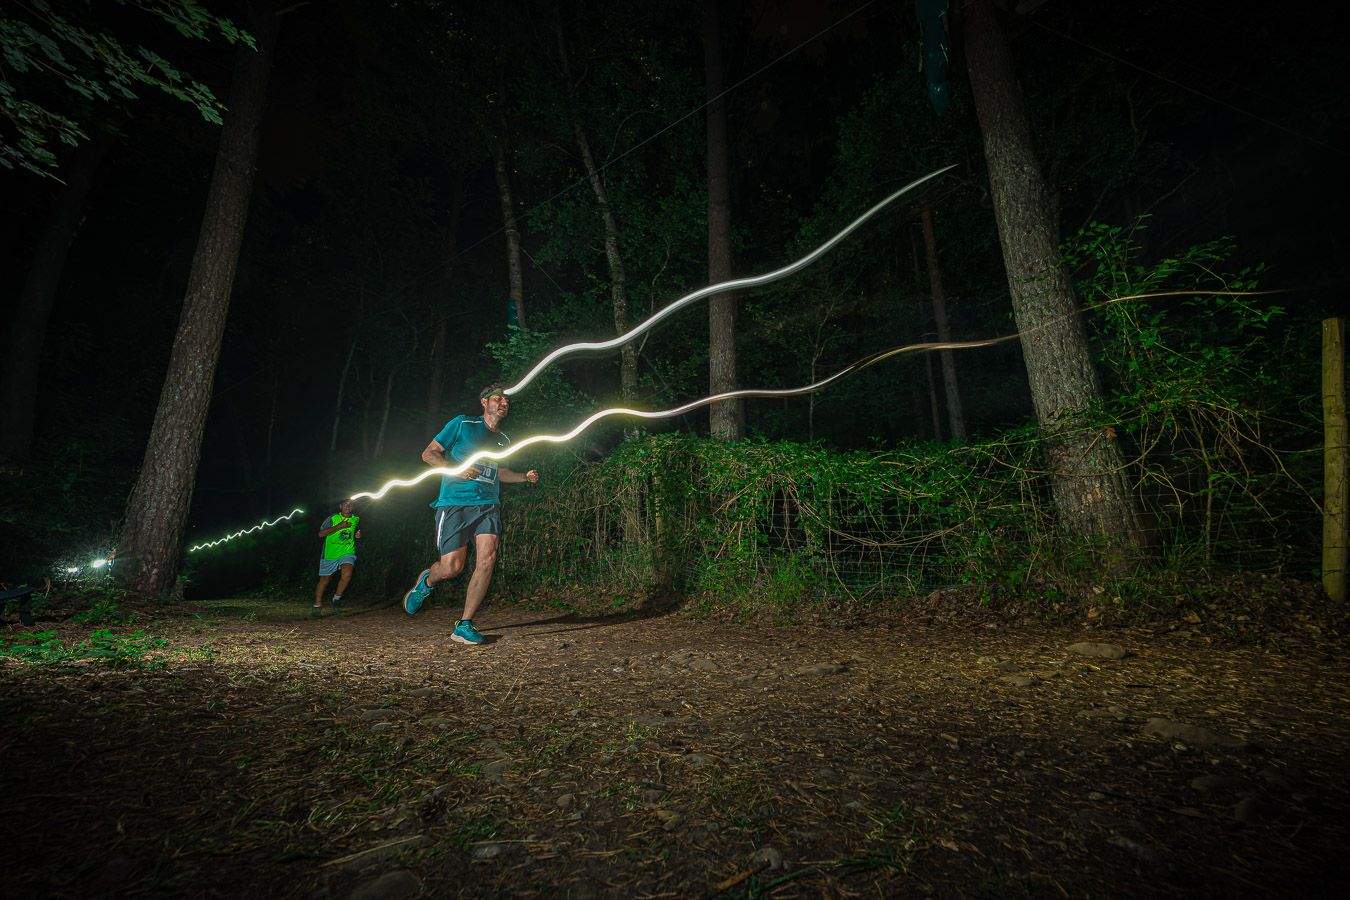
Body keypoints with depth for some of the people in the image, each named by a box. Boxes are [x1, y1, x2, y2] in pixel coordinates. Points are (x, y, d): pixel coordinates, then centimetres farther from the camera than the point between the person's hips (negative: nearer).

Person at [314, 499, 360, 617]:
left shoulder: (356, 520, 6)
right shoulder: (332, 518, -6)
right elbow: (321, 533, -15)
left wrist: (358, 534, 3)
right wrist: (339, 526, -21)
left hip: (347, 552, 1)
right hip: (330, 553, -1)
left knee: (347, 574, -24)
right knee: (324, 580, 10)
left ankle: (337, 599, -2)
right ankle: (317, 606, 27)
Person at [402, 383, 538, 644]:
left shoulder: (504, 441, 19)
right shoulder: (462, 424, 3)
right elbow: (429, 454, 2)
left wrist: (525, 476, 17)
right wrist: (457, 469, -14)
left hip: (488, 506, 4)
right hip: (454, 504, -4)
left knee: (488, 559, -15)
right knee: (452, 567, -9)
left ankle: (464, 626, -4)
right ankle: (426, 581, 30)